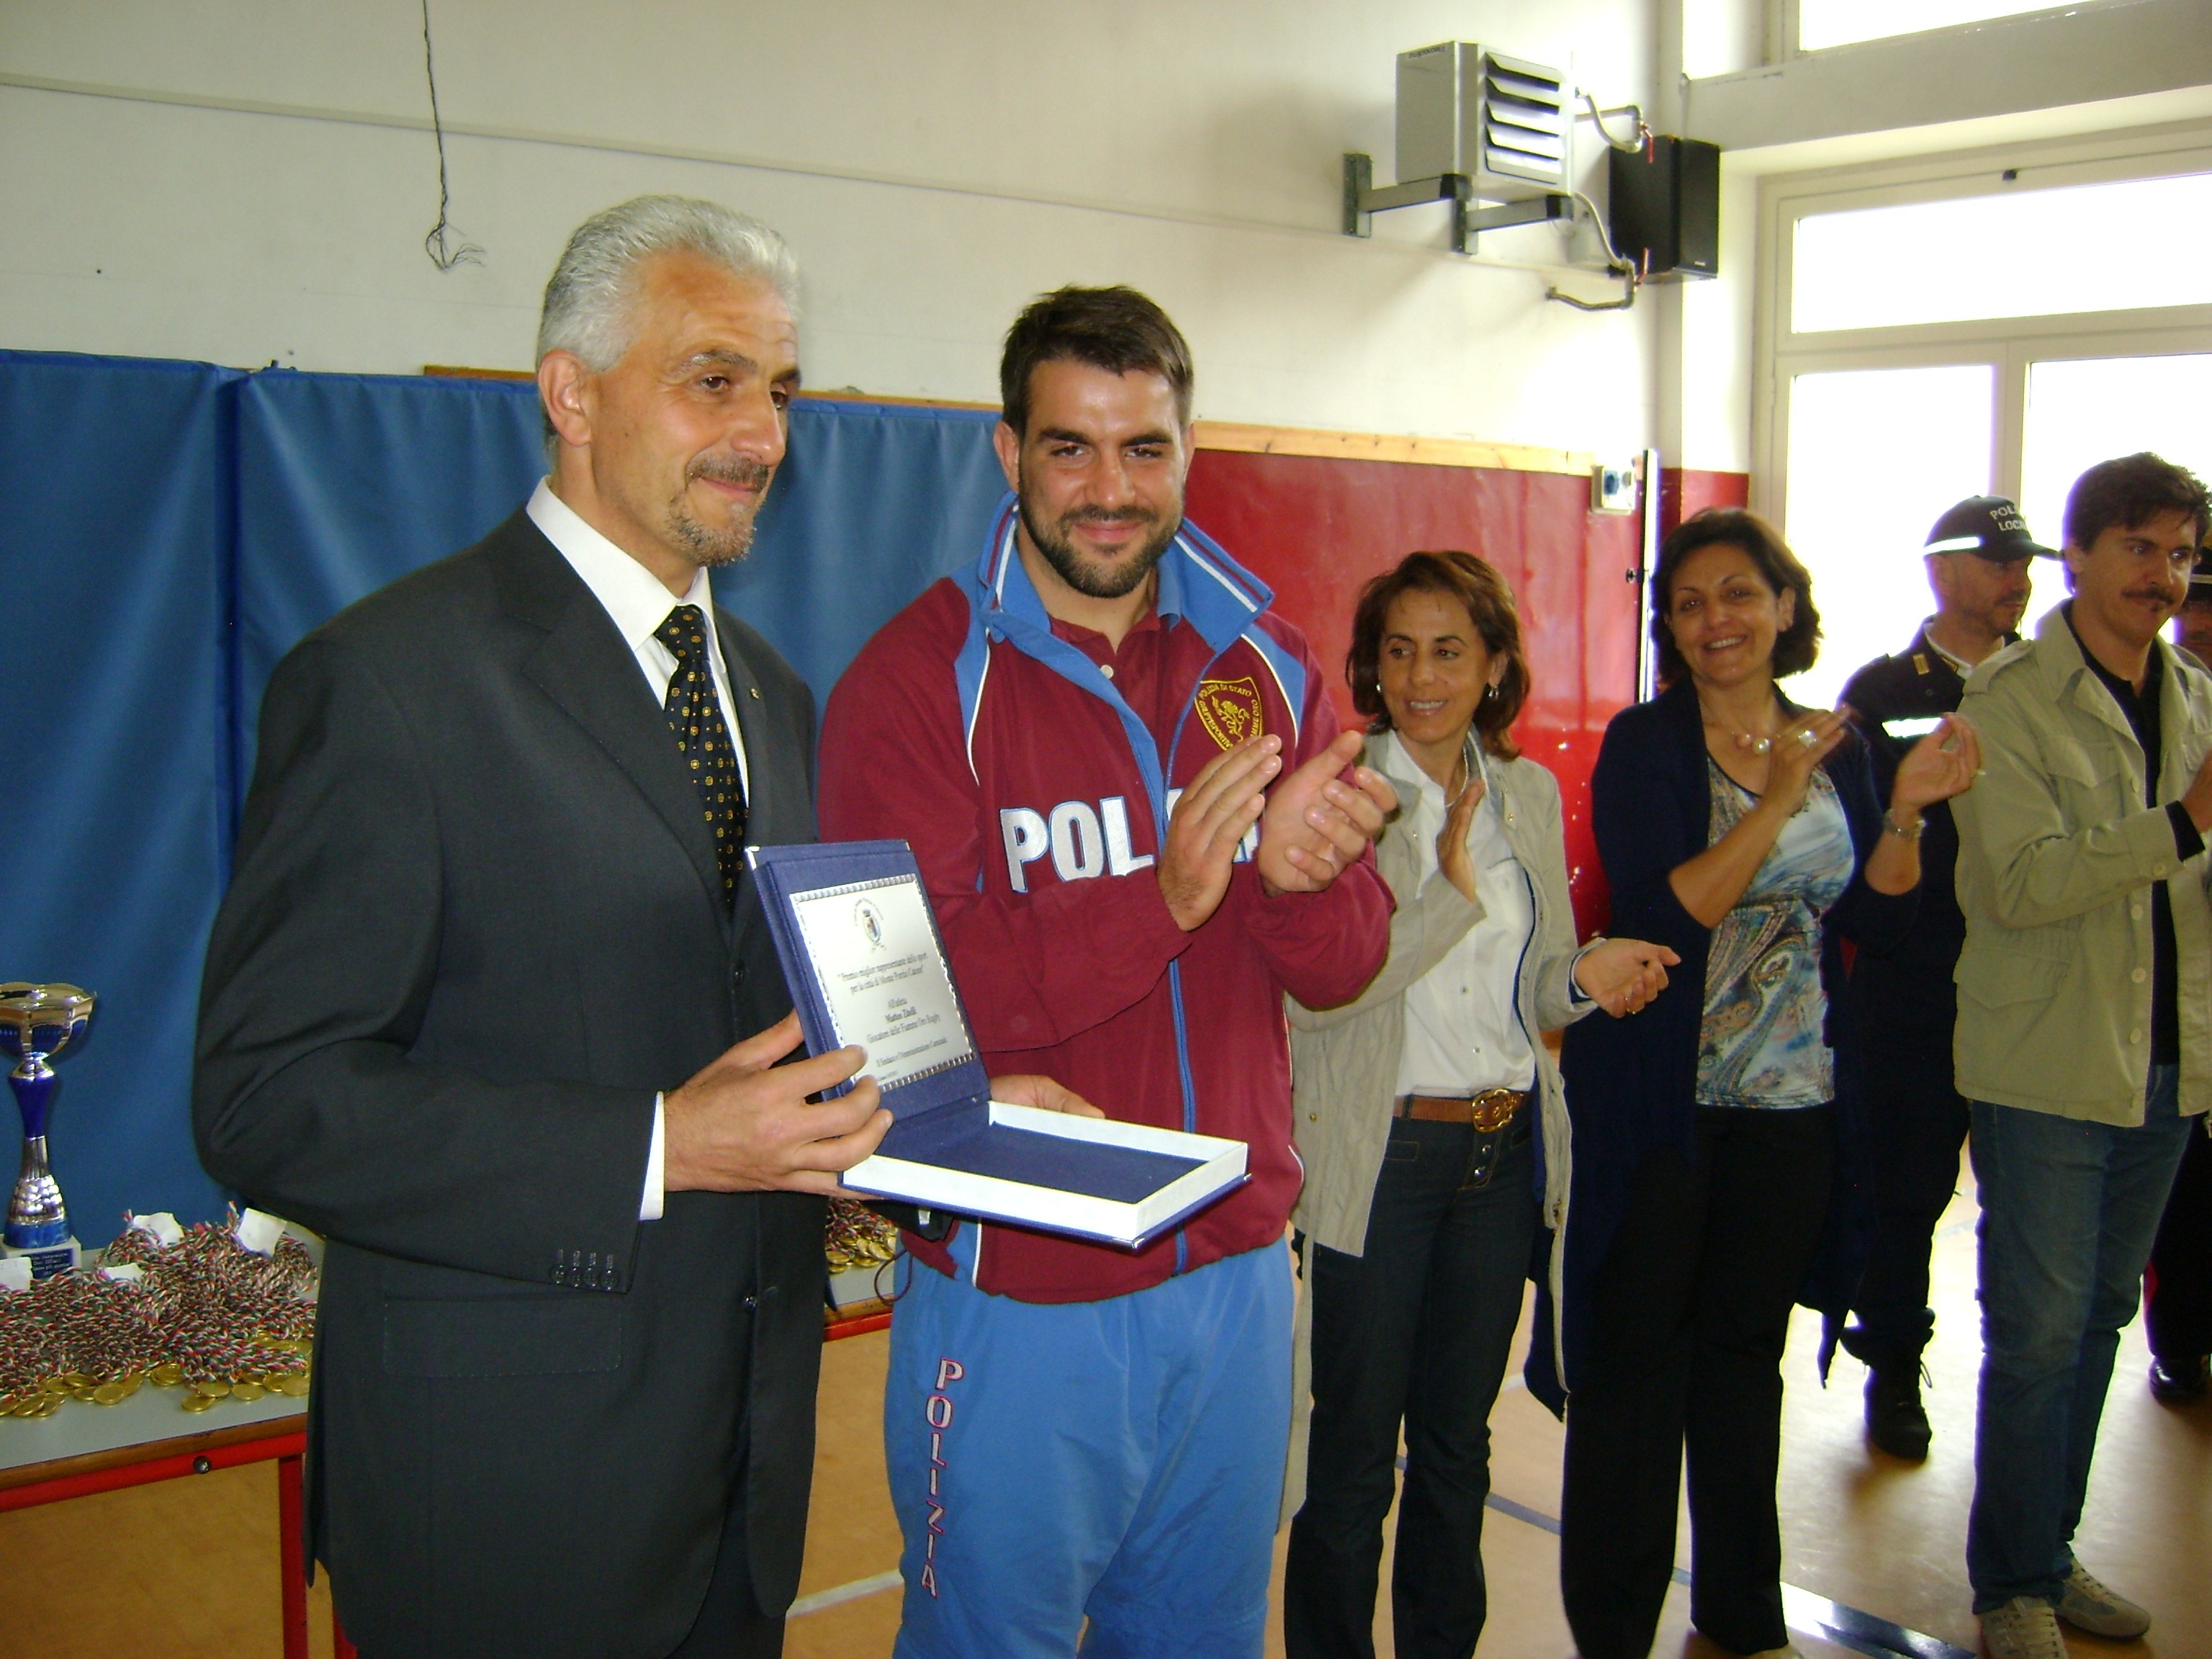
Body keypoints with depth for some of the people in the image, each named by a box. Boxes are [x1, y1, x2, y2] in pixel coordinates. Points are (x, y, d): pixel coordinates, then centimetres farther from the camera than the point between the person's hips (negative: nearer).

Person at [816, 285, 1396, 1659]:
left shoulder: (1267, 664, 4)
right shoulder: (918, 678, -11)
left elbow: (1346, 966, 2)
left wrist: (1297, 874, -22)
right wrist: (1162, 893, -30)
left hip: (1238, 1273, 5)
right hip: (1015, 1297, -4)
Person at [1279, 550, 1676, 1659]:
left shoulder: (1530, 793, 7)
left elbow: (1531, 989, 14)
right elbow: (1313, 990, -18)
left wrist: (1589, 977, -7)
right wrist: (1452, 892, -19)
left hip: (1505, 1148, 5)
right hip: (1380, 1159, -5)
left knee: (1458, 1438, 18)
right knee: (1354, 1451, 6)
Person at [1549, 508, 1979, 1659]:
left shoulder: (1835, 747, 7)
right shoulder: (1645, 745, -8)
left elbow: (1876, 922, 4)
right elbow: (1664, 913, -19)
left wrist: (1905, 811, -10)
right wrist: (1778, 802, -23)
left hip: (1793, 1100, 5)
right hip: (1662, 1100, -5)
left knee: (1747, 1351, 17)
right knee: (1637, 1361, 2)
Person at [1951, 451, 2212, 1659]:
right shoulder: (2009, 698, -8)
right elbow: (2017, 884, -20)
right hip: (2049, 1061, -6)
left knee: (2099, 1317, 15)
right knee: (2038, 1330, 0)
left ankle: (2050, 1553, 30)